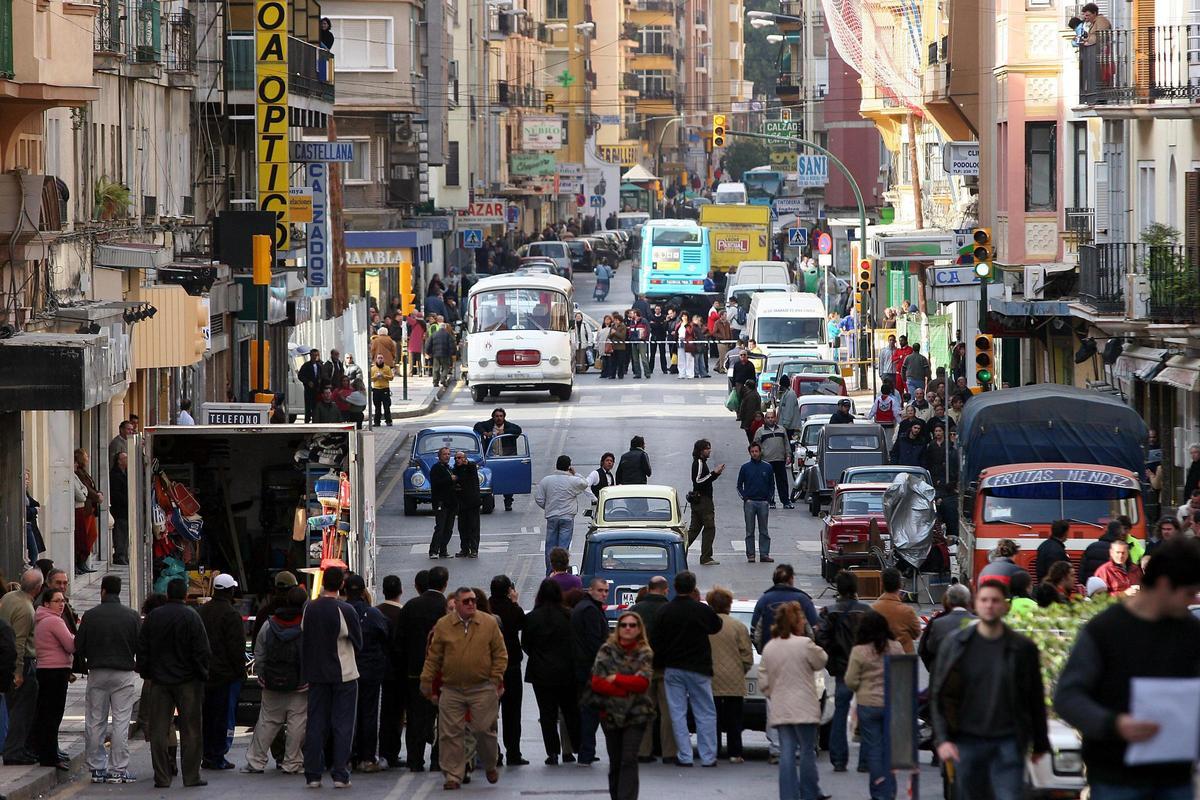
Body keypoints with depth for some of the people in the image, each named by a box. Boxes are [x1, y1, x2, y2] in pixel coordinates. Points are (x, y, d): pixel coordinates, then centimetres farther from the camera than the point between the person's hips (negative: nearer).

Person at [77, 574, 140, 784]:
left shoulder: (90, 616, -3)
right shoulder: (131, 616, -5)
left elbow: (78, 648, -1)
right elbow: (141, 646, -2)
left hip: (97, 674, 1)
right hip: (124, 675, -1)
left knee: (95, 722, 9)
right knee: (121, 723, 0)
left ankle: (97, 768, 10)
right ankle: (118, 770, -3)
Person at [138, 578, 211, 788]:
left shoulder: (152, 617, 3)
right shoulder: (191, 617, -9)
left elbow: (142, 648, 7)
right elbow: (202, 650, -11)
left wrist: (145, 673, 16)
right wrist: (202, 674, 2)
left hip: (159, 681, 3)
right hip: (188, 682, -3)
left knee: (159, 731, 5)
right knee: (190, 730, 4)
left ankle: (162, 777, 3)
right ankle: (191, 776, 4)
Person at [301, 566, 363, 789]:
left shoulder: (309, 608, -3)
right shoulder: (345, 610, -15)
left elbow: (304, 633, 7)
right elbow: (358, 643, -5)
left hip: (316, 674, 4)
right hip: (343, 674, -4)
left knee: (315, 723, 9)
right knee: (342, 724, 2)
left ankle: (313, 775, 8)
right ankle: (340, 774, -1)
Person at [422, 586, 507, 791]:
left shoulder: (489, 623, 3)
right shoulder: (443, 626, 4)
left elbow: (500, 654, 7)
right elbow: (433, 657, 8)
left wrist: (496, 678, -2)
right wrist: (427, 681, 5)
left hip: (483, 688, -1)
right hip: (451, 690, 1)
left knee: (484, 730, -1)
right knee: (450, 733, -2)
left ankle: (490, 766, 24)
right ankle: (453, 776, 5)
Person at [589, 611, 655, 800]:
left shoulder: (645, 654, 0)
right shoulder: (607, 650, 2)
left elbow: (642, 683, -13)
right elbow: (597, 683, -8)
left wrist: (615, 679, -13)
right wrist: (627, 689, -15)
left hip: (636, 714, -2)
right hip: (611, 713, 2)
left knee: (629, 760, -13)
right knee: (615, 761, 11)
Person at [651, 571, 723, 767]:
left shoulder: (665, 611, -2)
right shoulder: (701, 610, -9)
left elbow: (657, 642, 0)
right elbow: (716, 626, 11)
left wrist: (659, 666, 10)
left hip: (673, 670, 2)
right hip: (698, 670, -2)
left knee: (677, 713, 6)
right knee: (705, 714, 5)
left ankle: (684, 756, 2)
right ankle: (708, 756, 2)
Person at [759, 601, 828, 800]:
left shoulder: (769, 648, 3)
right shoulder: (804, 644, -13)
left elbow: (763, 683, 5)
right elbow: (821, 661, 4)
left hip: (779, 709, 4)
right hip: (804, 708, -4)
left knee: (787, 752, 4)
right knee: (807, 751, 6)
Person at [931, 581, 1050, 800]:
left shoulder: (1022, 648, 1)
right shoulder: (955, 644, 3)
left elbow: (1036, 699, 9)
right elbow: (938, 696, 4)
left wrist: (1040, 744, 11)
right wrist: (942, 739, -7)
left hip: (1008, 742, -1)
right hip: (967, 742, 1)